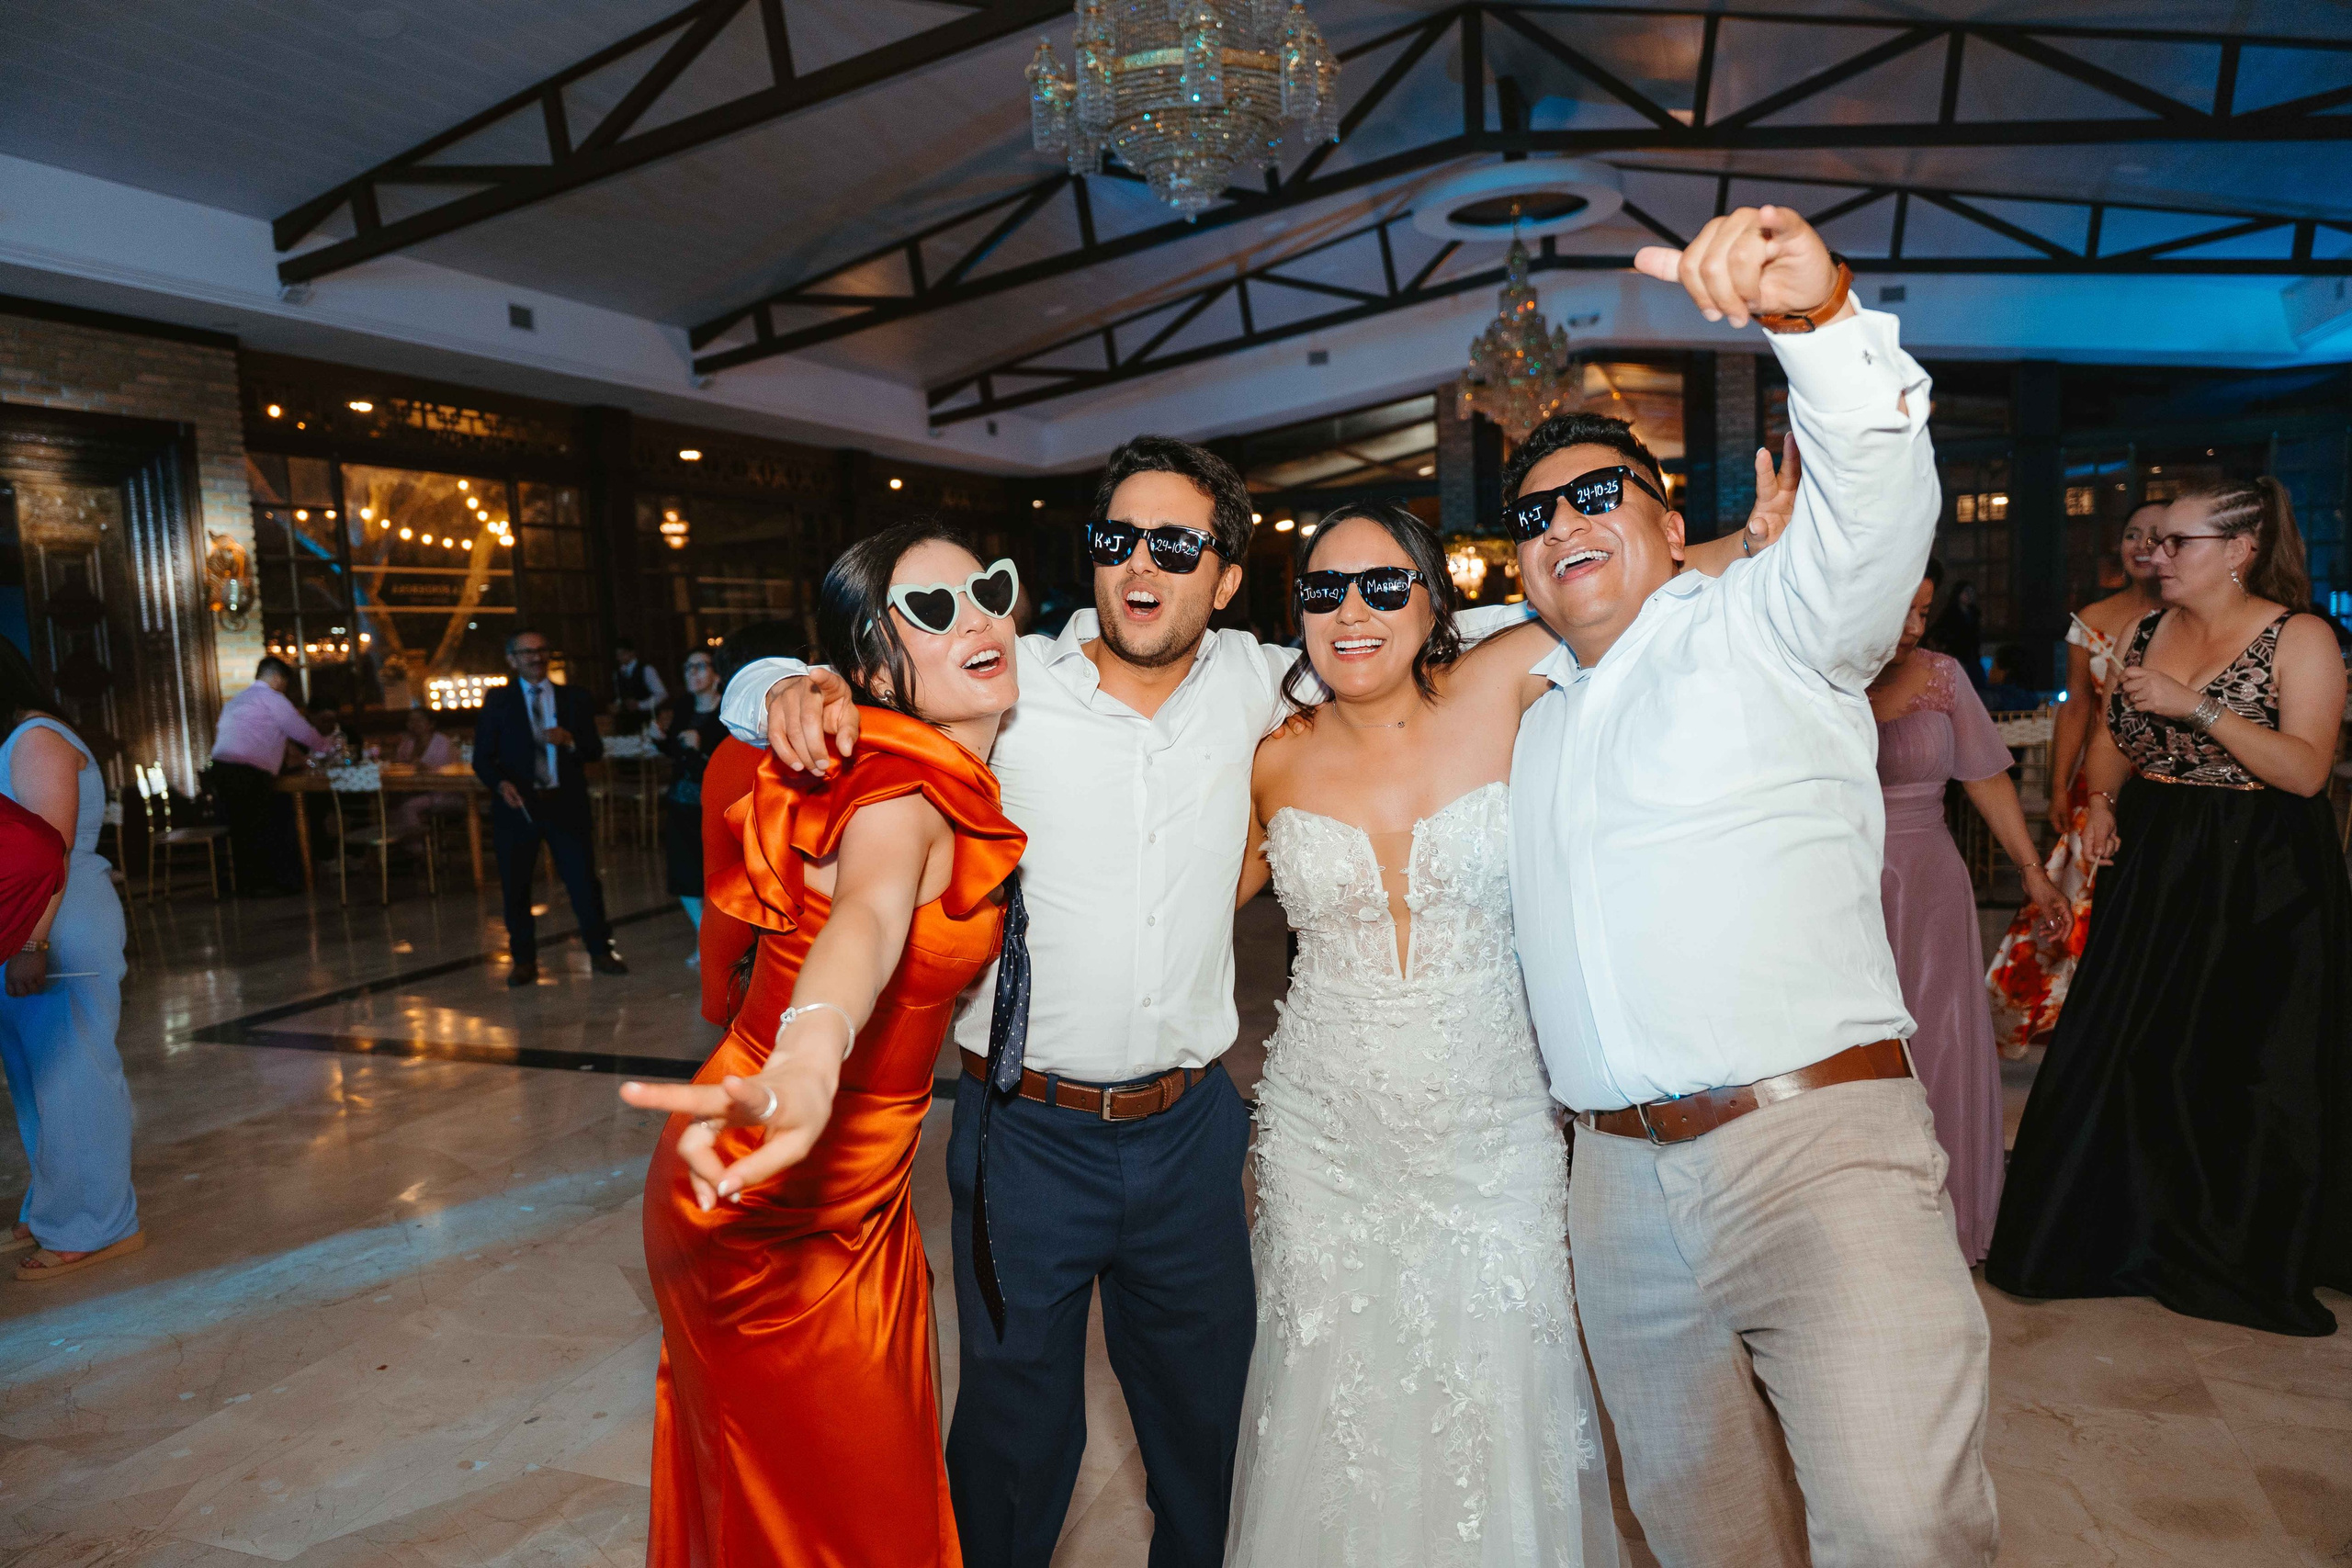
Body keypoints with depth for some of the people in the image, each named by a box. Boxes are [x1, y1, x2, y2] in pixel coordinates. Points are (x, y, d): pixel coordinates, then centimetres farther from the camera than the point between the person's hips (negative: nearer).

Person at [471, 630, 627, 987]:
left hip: (565, 804, 0)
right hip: (518, 805, 0)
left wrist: (570, 740, -14)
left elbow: (595, 751, 6)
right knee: (515, 888, 6)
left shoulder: (574, 699, 9)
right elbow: (482, 757, 1)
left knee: (584, 881, 0)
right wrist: (501, 783, -18)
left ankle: (600, 953, 12)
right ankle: (524, 961, 19)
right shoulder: (497, 702, 5)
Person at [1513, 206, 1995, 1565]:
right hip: (1623, 1182, 5)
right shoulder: (1538, 718, 19)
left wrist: (1818, 309, -34)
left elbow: (1876, 492, -17)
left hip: (1817, 1150, -5)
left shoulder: (1760, 625, 2)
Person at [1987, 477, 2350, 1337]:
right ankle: (2136, 1238, 23)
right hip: (2154, 868, 5)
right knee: (2129, 1051, 7)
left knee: (2244, 1064, 1)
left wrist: (2197, 707, -23)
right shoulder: (2147, 631, 8)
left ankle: (2247, 1257, 21)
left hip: (2260, 880, -5)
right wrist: (2102, 802, 0)